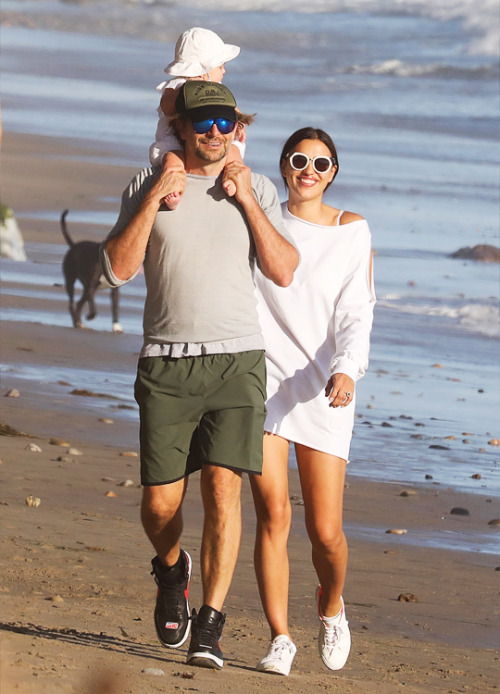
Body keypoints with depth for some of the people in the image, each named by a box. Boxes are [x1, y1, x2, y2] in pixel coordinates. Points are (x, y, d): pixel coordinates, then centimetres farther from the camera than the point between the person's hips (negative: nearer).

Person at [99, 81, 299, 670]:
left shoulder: (257, 190, 8)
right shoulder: (147, 186, 6)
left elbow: (284, 272, -3)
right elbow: (118, 268, -4)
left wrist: (246, 200, -8)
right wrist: (154, 200, -10)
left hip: (237, 358, 0)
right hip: (166, 362, 0)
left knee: (222, 487, -14)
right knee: (160, 501, -1)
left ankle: (209, 626, -10)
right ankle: (171, 570, 34)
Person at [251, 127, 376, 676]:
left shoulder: (351, 231, 4)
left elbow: (356, 314, -2)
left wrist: (345, 371, -19)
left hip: (323, 388, 0)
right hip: (264, 379, 0)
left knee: (325, 532, -3)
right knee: (272, 513, -12)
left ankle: (331, 605, 29)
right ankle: (279, 638, -4)